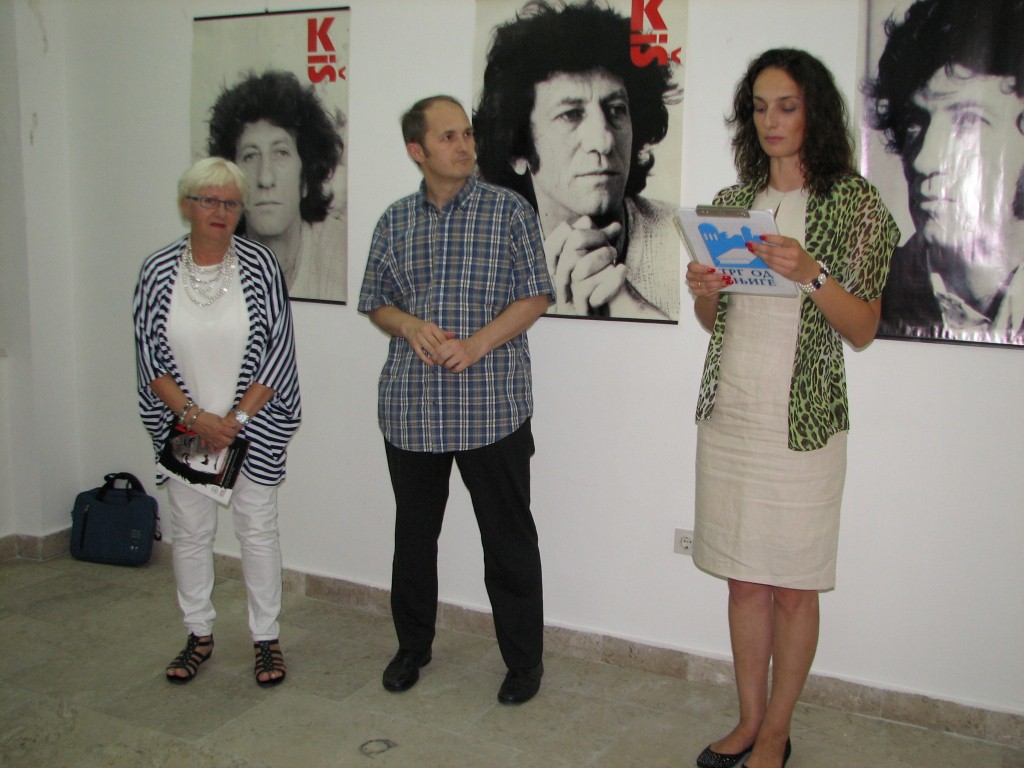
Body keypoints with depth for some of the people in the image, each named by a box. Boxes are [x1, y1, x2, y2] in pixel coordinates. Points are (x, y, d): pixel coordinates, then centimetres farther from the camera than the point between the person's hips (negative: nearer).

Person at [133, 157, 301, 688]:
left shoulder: (260, 265, -6)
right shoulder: (158, 271, -2)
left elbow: (278, 351, -7)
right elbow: (149, 356, -1)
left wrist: (237, 418, -12)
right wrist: (195, 417, -11)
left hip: (253, 426, -1)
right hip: (184, 429, 2)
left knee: (258, 529, 5)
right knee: (190, 531, 10)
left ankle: (266, 638, 20)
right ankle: (199, 635, 28)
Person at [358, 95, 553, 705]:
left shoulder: (509, 210, 0)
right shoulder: (395, 222, 9)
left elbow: (535, 297, -3)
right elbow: (376, 302, 14)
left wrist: (476, 344, -16)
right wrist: (411, 326, -8)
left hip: (492, 406, -3)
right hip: (411, 407, 4)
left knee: (509, 538, 4)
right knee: (414, 532, 15)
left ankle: (524, 658, 20)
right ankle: (413, 645, 34)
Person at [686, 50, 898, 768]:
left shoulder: (856, 202, -2)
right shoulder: (731, 202, 11)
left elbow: (862, 328, -6)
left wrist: (811, 272, -22)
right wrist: (703, 293, -5)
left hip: (802, 420, -4)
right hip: (728, 413, 4)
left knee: (792, 588, 5)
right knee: (745, 580, 12)